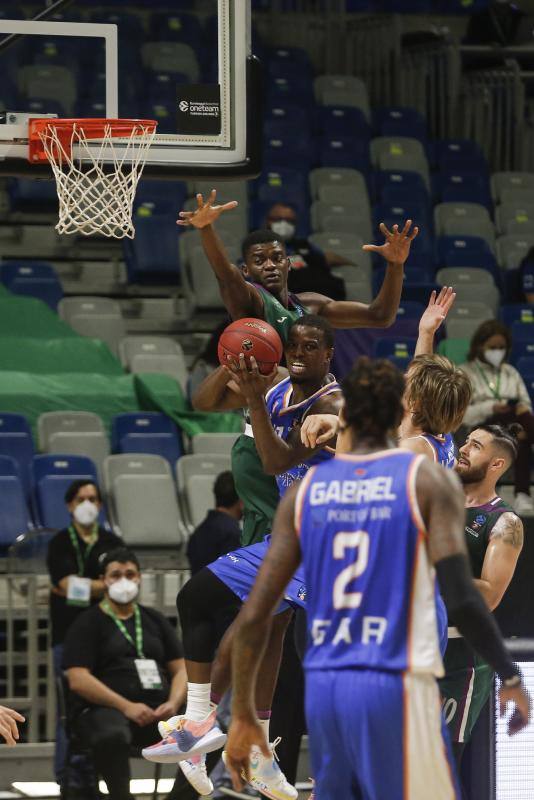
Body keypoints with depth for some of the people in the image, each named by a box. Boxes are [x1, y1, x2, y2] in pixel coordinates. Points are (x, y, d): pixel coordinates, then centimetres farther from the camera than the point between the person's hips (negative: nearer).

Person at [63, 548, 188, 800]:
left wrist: (173, 703, -5)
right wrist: (126, 706, -14)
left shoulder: (155, 620, 23)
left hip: (157, 711, 4)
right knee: (113, 736, -42)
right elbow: (78, 680, -4)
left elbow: (181, 669, 18)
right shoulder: (87, 624, 9)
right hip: (104, 709, -4)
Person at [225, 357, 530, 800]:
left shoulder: (306, 489, 9)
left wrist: (243, 715, 14)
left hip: (322, 689, 5)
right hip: (395, 686, -5)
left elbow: (255, 615, 6)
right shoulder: (427, 479, -2)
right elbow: (461, 598, -14)